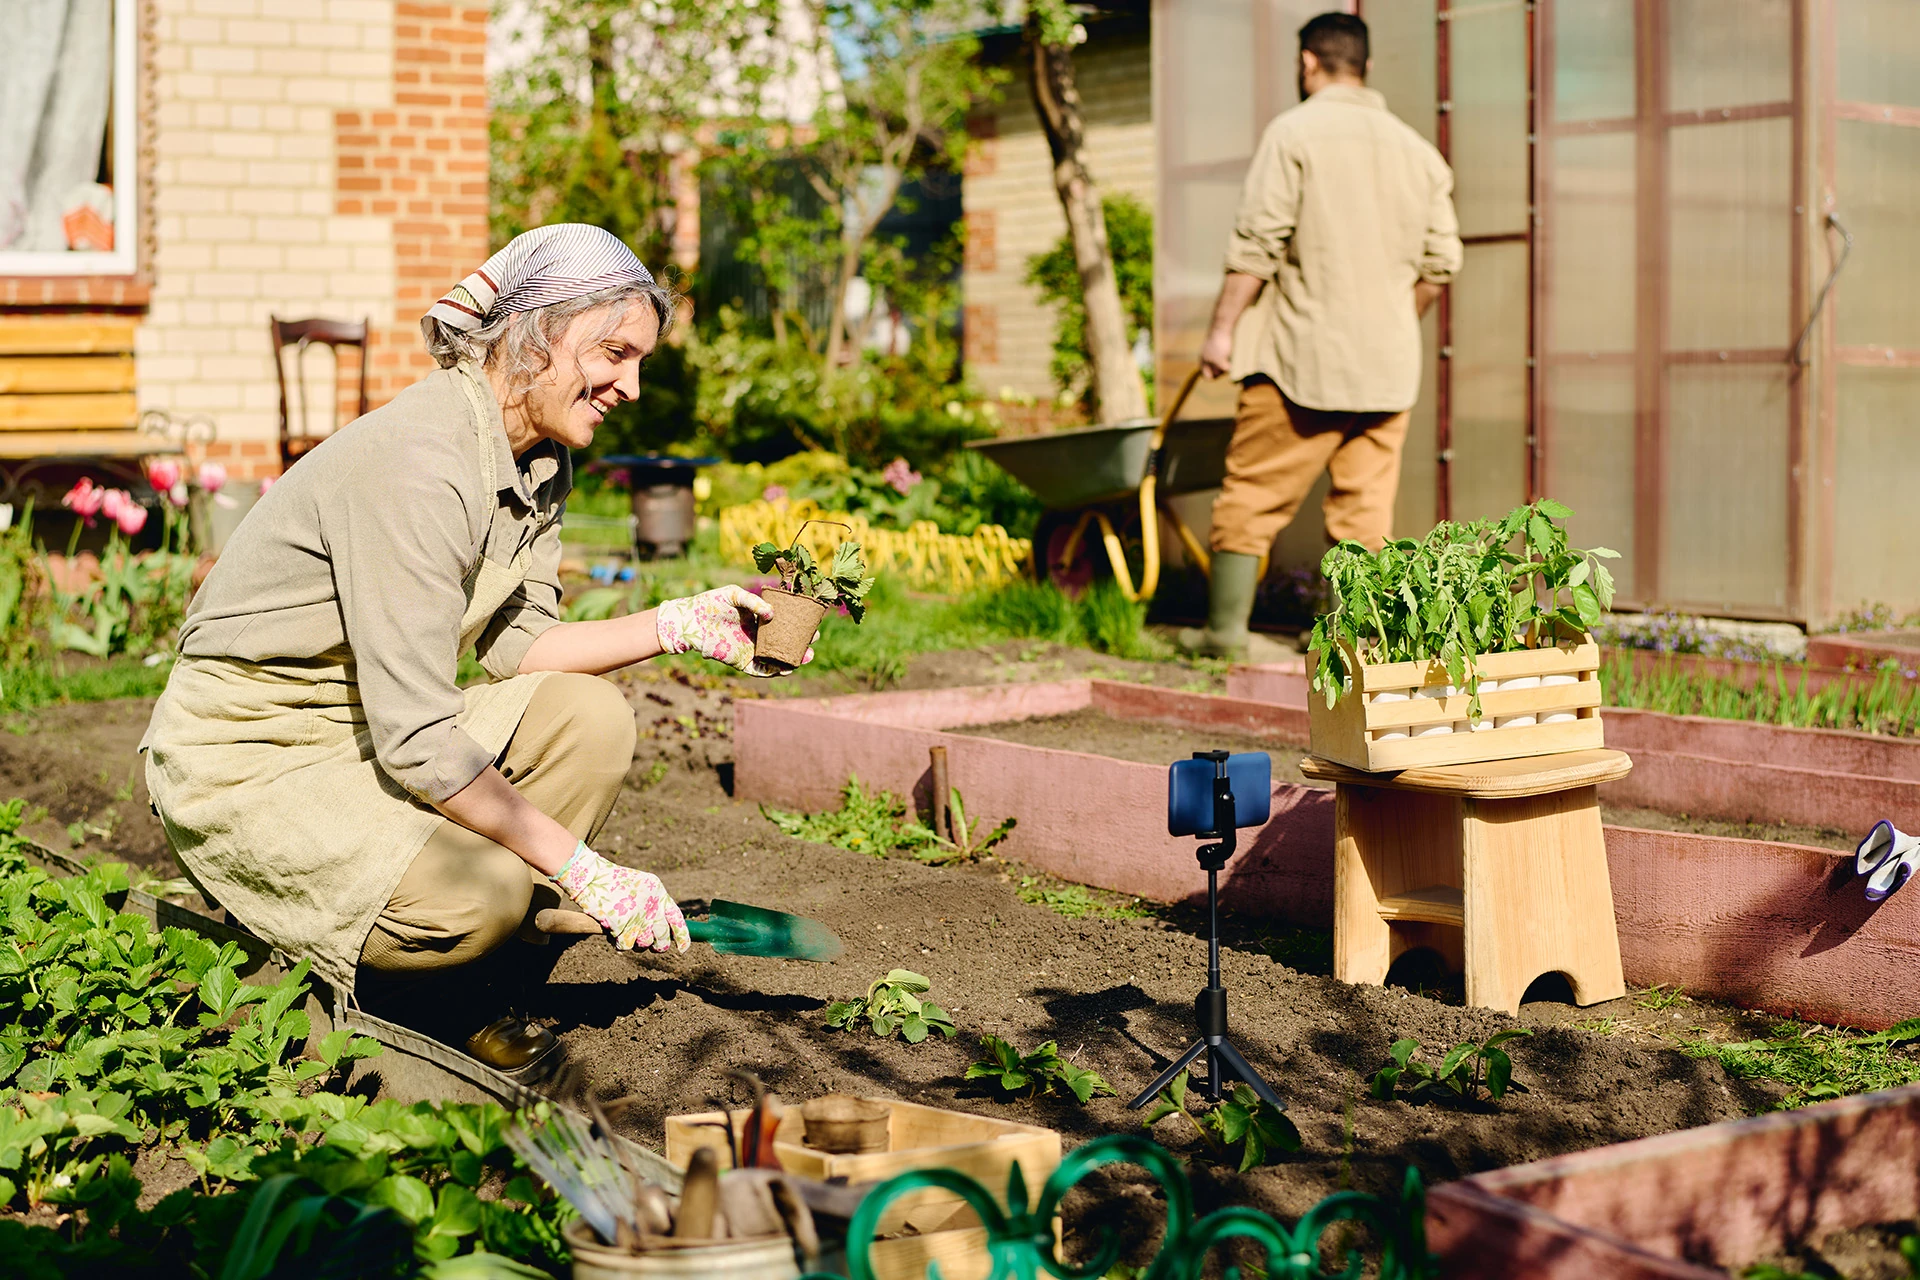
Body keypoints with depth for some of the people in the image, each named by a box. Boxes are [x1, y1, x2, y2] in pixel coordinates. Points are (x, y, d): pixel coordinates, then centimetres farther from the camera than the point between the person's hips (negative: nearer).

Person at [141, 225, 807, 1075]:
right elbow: (414, 739, -29)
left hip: (367, 727, 9)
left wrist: (679, 626, -8)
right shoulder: (417, 463, -27)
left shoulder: (538, 460, 2)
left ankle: (469, 1005, -2)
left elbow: (517, 643, 4)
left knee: (589, 717, -10)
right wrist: (585, 871, -26)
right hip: (245, 759, -9)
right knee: (482, 889, -30)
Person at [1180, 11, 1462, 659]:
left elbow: (1257, 244, -12)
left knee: (1252, 491, 3)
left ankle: (1226, 625, 4)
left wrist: (1223, 328, -6)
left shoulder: (1295, 131, -5)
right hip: (1388, 364, 5)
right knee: (1366, 503, 6)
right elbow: (1440, 264, 11)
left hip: (1302, 355, -5)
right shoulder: (1419, 150, 12)